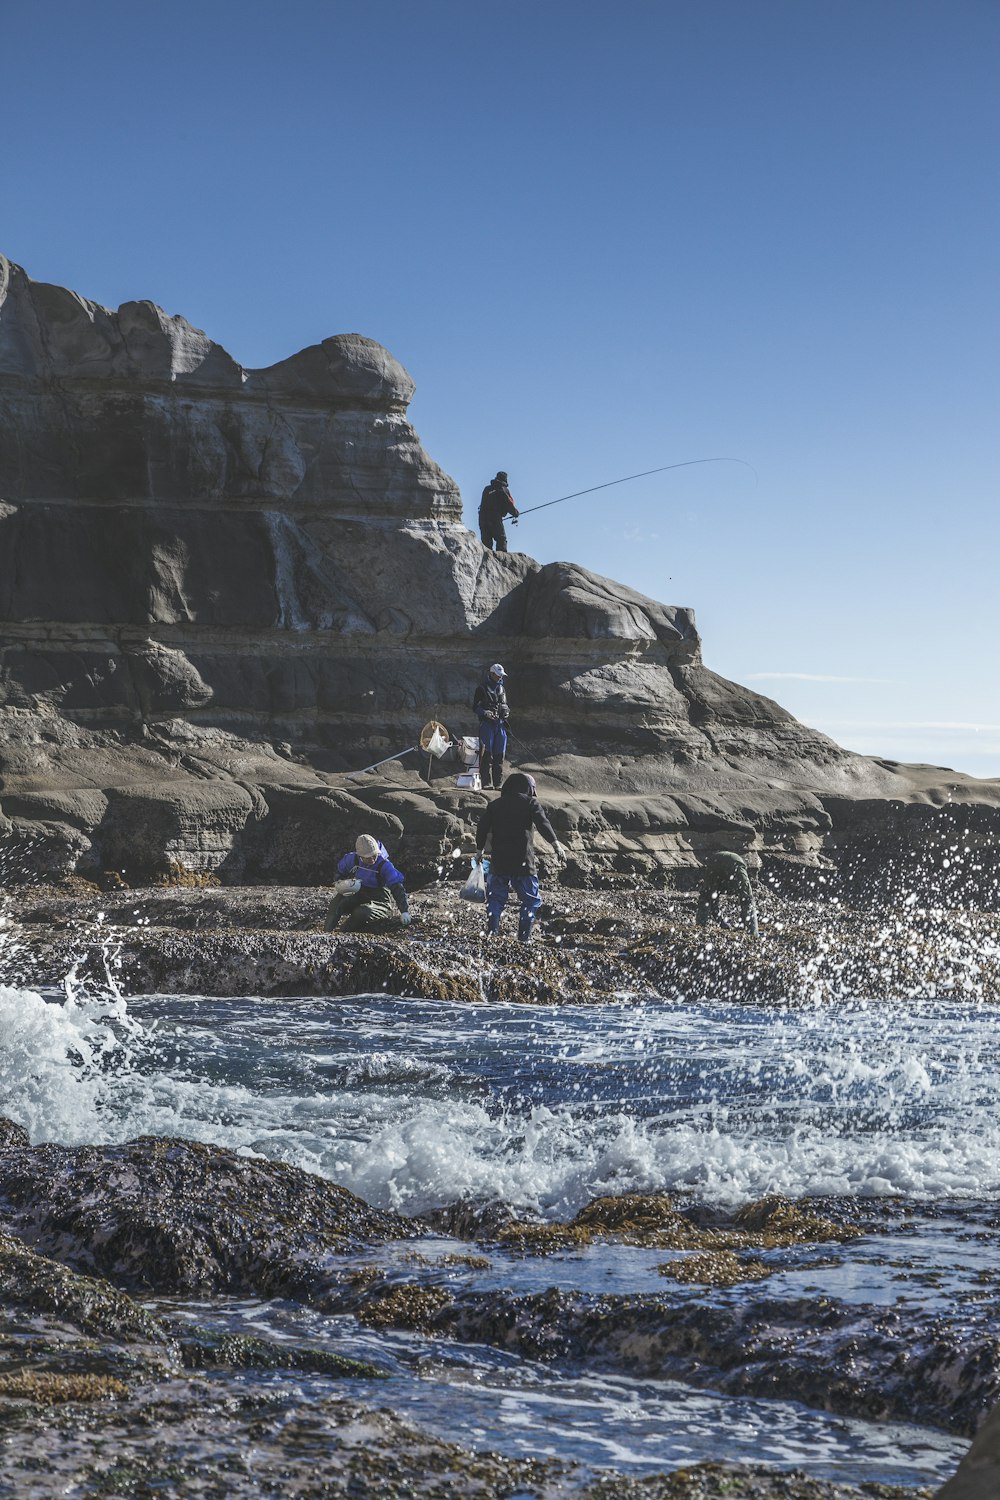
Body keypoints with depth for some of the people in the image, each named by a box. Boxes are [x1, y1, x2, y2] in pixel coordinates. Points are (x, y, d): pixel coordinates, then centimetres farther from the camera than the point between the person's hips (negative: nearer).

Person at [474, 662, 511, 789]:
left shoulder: (501, 688, 17)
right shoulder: (482, 688, 0)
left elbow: (506, 705, 26)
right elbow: (475, 707, -3)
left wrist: (507, 712, 3)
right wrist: (485, 713, -21)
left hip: (500, 724, 5)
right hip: (487, 723, -5)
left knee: (499, 754, 5)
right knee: (486, 754, -7)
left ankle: (498, 782, 10)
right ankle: (486, 782, -7)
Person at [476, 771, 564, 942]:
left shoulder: (494, 805, 13)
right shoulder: (531, 803, 1)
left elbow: (482, 829, 10)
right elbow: (543, 824, -12)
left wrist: (479, 850, 19)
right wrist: (556, 844, -18)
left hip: (498, 861, 3)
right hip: (524, 861, -3)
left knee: (496, 898, 14)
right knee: (530, 899, 7)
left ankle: (492, 932, 5)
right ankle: (524, 936, 1)